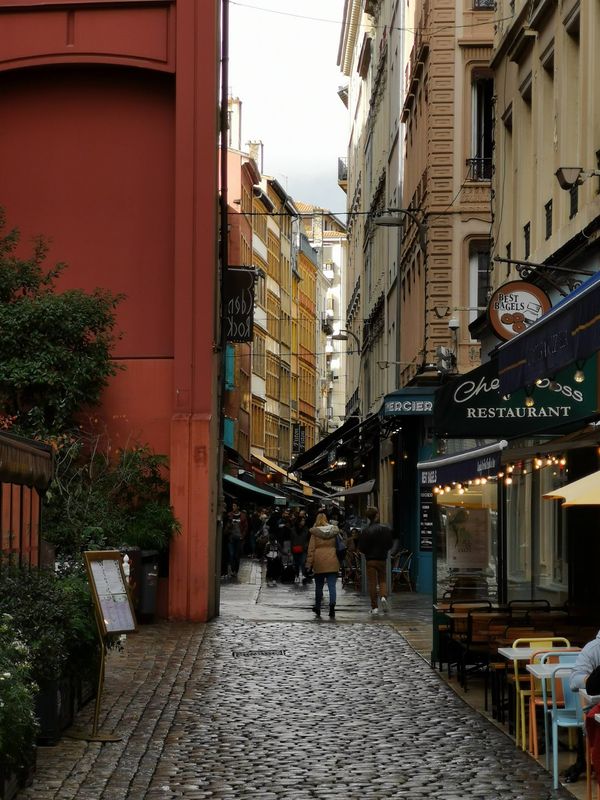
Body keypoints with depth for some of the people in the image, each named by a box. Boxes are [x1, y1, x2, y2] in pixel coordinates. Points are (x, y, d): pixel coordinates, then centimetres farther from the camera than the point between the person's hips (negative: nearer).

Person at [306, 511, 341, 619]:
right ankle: (332, 605, -20)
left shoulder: (315, 532, -3)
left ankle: (317, 608, 25)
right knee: (332, 586, -2)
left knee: (319, 586, 14)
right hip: (332, 562, 1)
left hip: (319, 562, -1)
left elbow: (311, 549, -3)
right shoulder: (334, 530, 2)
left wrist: (309, 564, 0)